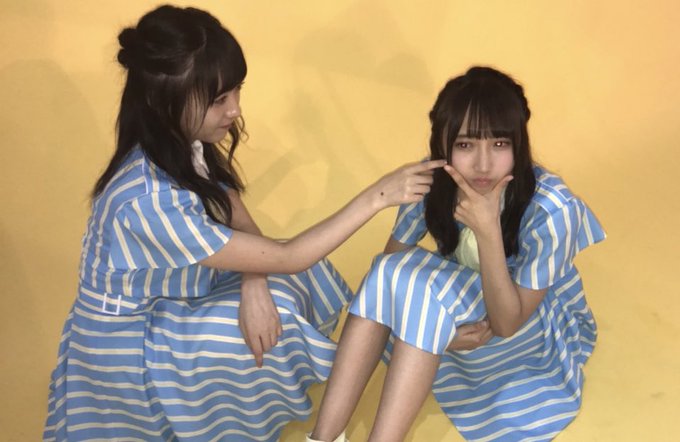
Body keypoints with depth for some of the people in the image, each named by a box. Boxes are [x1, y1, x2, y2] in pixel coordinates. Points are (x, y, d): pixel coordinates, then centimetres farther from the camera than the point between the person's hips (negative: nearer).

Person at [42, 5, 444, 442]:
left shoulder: (184, 143, -12)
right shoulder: (150, 201, -37)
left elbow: (238, 222, -3)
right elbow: (285, 257, -31)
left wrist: (253, 285, -25)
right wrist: (378, 196, -30)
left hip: (172, 299, 7)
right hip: (129, 345, -7)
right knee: (280, 316, -16)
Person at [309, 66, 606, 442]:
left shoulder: (550, 208, -30)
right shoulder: (434, 179, -18)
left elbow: (508, 323, -28)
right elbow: (391, 260, -9)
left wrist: (488, 231, -41)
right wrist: (439, 325, -27)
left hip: (538, 333, -4)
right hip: (463, 319, 4)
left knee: (423, 287, -31)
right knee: (390, 274, -26)